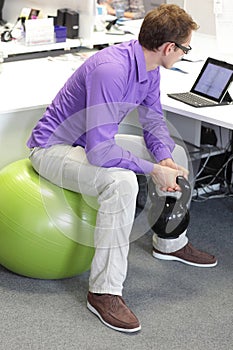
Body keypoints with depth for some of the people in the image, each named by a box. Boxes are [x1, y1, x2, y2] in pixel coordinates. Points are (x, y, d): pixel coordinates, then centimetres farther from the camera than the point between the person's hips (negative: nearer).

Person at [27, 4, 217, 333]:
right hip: (53, 148, -9)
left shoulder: (149, 69, -5)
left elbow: (154, 122, 8)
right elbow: (100, 151, -38)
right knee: (122, 182, -35)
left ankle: (170, 242, 27)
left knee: (174, 153, 10)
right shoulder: (110, 70, -35)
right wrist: (153, 170, -27)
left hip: (94, 142, 9)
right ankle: (103, 292, -26)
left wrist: (164, 159, -12)